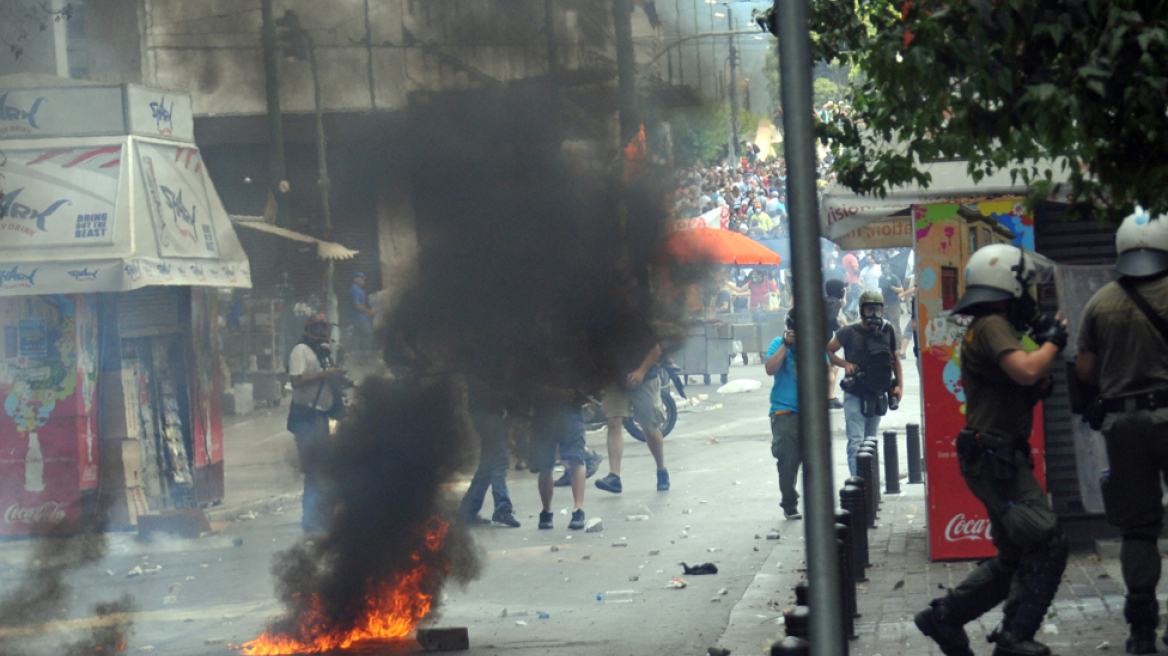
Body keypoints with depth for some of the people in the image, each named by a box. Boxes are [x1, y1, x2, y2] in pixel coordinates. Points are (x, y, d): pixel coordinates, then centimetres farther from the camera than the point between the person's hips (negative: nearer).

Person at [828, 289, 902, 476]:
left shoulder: (887, 331, 2)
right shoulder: (849, 332, -9)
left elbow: (894, 358, 14)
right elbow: (828, 351, 0)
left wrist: (898, 384, 6)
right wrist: (845, 364, -15)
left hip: (878, 395, 5)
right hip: (855, 395, -5)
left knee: (871, 440, 15)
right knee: (856, 441, -12)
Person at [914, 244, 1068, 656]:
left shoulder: (985, 329, 21)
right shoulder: (992, 326, -12)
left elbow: (1024, 389, 25)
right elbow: (1025, 371, -29)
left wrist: (1041, 341, 13)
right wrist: (1052, 343, -11)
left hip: (999, 462, 11)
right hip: (996, 460, -11)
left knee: (1016, 557, 16)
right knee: (1047, 547, -13)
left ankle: (944, 617, 19)